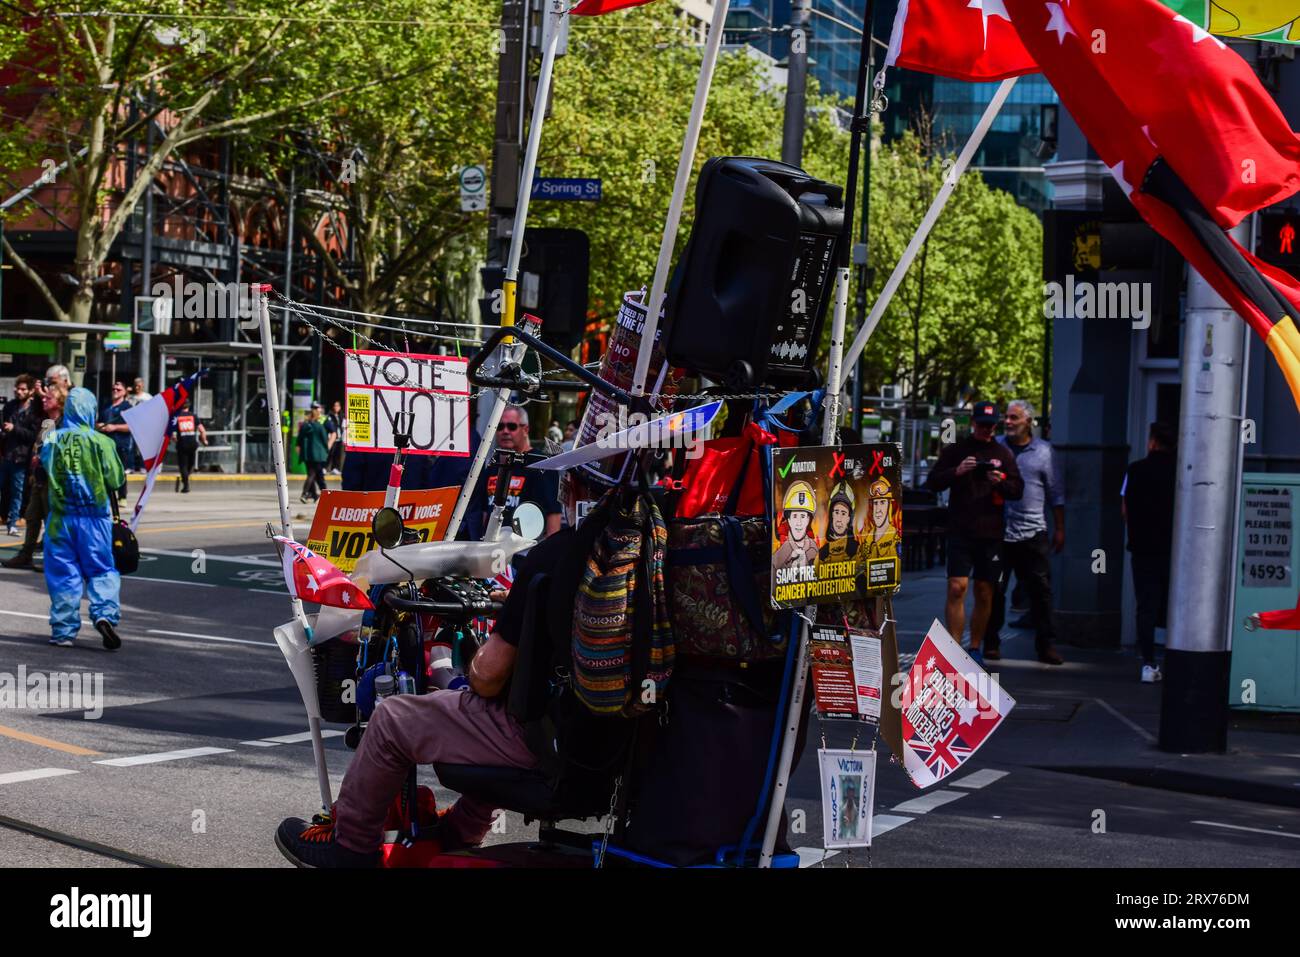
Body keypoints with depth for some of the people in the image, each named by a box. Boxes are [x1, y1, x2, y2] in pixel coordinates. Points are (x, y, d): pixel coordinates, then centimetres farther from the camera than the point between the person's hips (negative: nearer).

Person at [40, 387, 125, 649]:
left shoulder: (52, 440, -4)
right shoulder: (100, 442, -10)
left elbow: (45, 468, 9)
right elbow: (116, 480, -6)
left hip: (61, 517, 2)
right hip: (95, 516, -2)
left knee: (63, 573, 8)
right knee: (102, 570, 8)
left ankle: (64, 630, 10)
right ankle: (104, 613, -14)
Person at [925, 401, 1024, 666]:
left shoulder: (1003, 454, 13)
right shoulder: (954, 451, 7)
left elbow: (1018, 489, 9)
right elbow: (932, 483, 2)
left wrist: (1000, 482, -12)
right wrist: (956, 472, -16)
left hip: (991, 534, 2)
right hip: (960, 532, -2)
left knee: (985, 594, 6)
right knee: (956, 588, -12)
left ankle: (975, 649, 18)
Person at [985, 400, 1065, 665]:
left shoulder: (1044, 451, 8)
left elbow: (1055, 493, 11)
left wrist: (1060, 529, 9)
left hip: (1032, 532, 0)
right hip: (997, 531, 0)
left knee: (1041, 590, 0)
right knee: (994, 590, 3)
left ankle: (1046, 645, 7)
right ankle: (991, 643, 13)